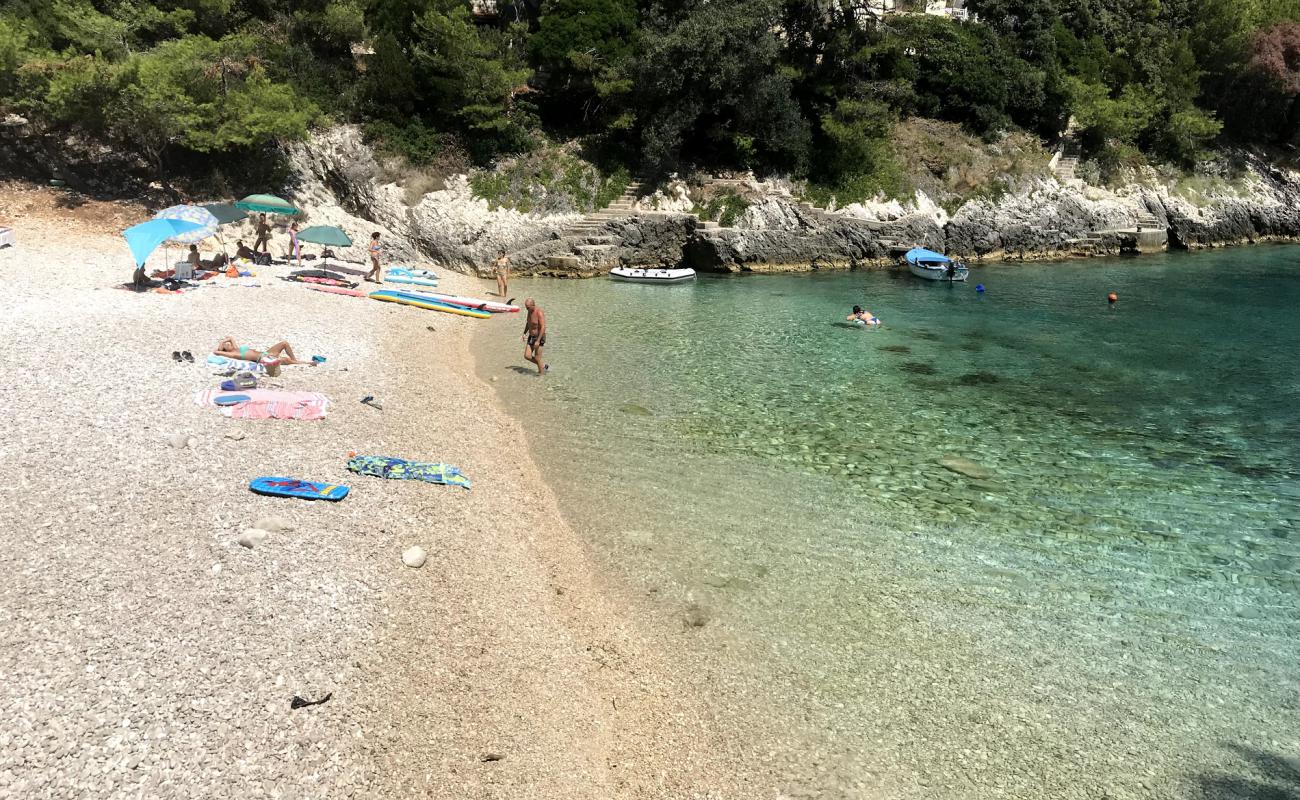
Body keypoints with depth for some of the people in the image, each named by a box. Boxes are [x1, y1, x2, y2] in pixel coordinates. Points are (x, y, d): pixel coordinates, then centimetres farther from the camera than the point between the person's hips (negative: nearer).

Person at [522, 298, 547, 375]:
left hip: (539, 338, -8)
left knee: (537, 358, -3)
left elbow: (543, 327, -26)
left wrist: (538, 341, -28)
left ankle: (541, 373, 16)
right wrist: (524, 333, 8)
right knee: (527, 356, 4)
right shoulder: (530, 311, 3)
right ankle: (543, 366, 22)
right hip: (531, 337, 8)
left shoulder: (539, 313, -23)